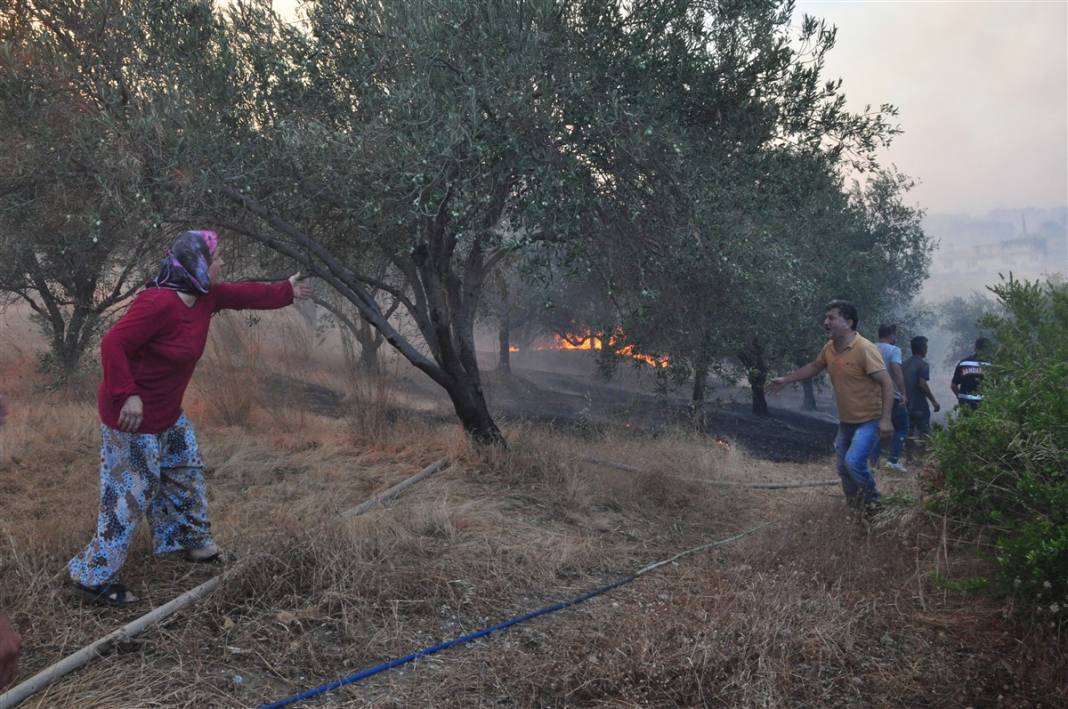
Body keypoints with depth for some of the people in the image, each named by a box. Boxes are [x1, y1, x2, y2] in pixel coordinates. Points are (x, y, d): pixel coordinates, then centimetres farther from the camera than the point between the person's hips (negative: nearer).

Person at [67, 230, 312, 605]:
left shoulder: (206, 296, -1)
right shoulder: (158, 304, -28)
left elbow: (245, 294, 16)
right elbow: (113, 344, -30)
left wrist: (286, 291, 24)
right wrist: (127, 396, -31)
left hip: (168, 413, 10)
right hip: (133, 415, -10)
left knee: (186, 473, 22)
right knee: (129, 496, 1)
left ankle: (189, 540, 43)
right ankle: (92, 578, 16)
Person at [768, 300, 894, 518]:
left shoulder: (865, 349, -23)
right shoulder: (829, 348, 0)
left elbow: (887, 383, -23)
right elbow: (814, 367, 21)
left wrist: (885, 419, -29)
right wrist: (785, 379, 20)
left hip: (869, 420, -8)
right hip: (846, 420, 8)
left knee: (854, 462, -23)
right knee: (843, 468, 14)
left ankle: (873, 499, 3)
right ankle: (855, 508, 36)